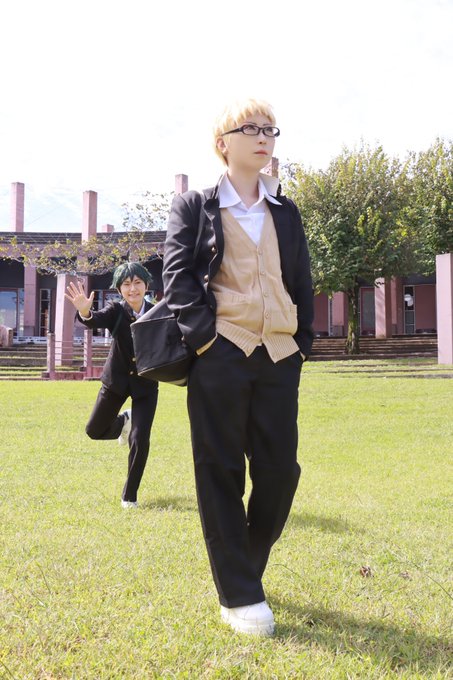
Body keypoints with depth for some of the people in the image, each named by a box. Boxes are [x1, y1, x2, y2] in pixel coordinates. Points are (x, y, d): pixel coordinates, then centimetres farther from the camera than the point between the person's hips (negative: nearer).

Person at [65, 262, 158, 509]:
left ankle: (129, 496, 12)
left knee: (140, 441, -8)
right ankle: (123, 422, 45)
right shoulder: (116, 310, -14)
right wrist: (85, 312, -57)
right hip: (116, 379, 1)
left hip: (145, 384, -1)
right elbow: (96, 321, -35)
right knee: (94, 431, 11)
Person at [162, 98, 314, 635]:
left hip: (279, 355, 4)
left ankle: (245, 567, 28)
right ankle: (239, 596, 12)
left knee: (280, 469, 4)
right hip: (220, 354, -4)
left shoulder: (285, 212, 19)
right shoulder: (194, 206, 8)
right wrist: (203, 334, -14)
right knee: (222, 471, 1)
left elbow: (302, 283, 18)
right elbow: (177, 275, -3)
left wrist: (303, 341, 9)